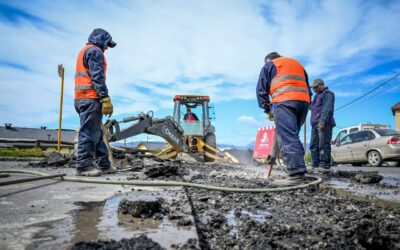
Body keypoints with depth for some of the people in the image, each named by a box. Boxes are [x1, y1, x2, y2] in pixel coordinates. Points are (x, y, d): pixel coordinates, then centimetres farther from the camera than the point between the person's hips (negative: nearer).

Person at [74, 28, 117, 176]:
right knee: (89, 132, -9)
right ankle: (83, 166, -8)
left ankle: (103, 164, 12)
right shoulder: (95, 51, -3)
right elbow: (97, 77, -16)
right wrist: (105, 98, -21)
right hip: (91, 98, -10)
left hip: (82, 98, 10)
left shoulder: (84, 51, 28)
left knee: (96, 133, 9)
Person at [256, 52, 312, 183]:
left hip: (284, 102, -6)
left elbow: (261, 89, 9)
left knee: (287, 137, -13)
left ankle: (296, 172, -23)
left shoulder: (269, 65, 17)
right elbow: (307, 87, 29)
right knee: (293, 135, 13)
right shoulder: (297, 64, 34)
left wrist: (266, 107, 15)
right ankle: (297, 167, 9)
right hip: (304, 101, 6)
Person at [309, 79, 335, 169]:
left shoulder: (327, 94, 1)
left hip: (324, 124, -9)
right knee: (313, 145, 2)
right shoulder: (317, 96, 30)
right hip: (315, 124, 9)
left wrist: (323, 121, -22)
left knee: (323, 145, -13)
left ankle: (324, 164, -13)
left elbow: (327, 108, -13)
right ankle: (315, 165, 3)